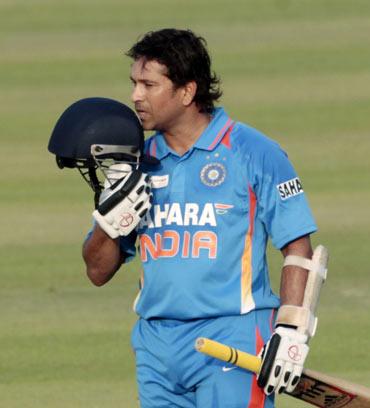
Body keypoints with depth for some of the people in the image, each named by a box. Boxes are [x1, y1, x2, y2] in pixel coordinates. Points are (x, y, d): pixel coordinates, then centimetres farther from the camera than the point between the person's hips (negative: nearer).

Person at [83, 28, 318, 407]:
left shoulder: (253, 152, -2)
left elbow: (297, 245, -2)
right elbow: (98, 271, 15)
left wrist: (291, 330, -12)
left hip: (232, 341, -5)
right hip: (156, 344, 6)